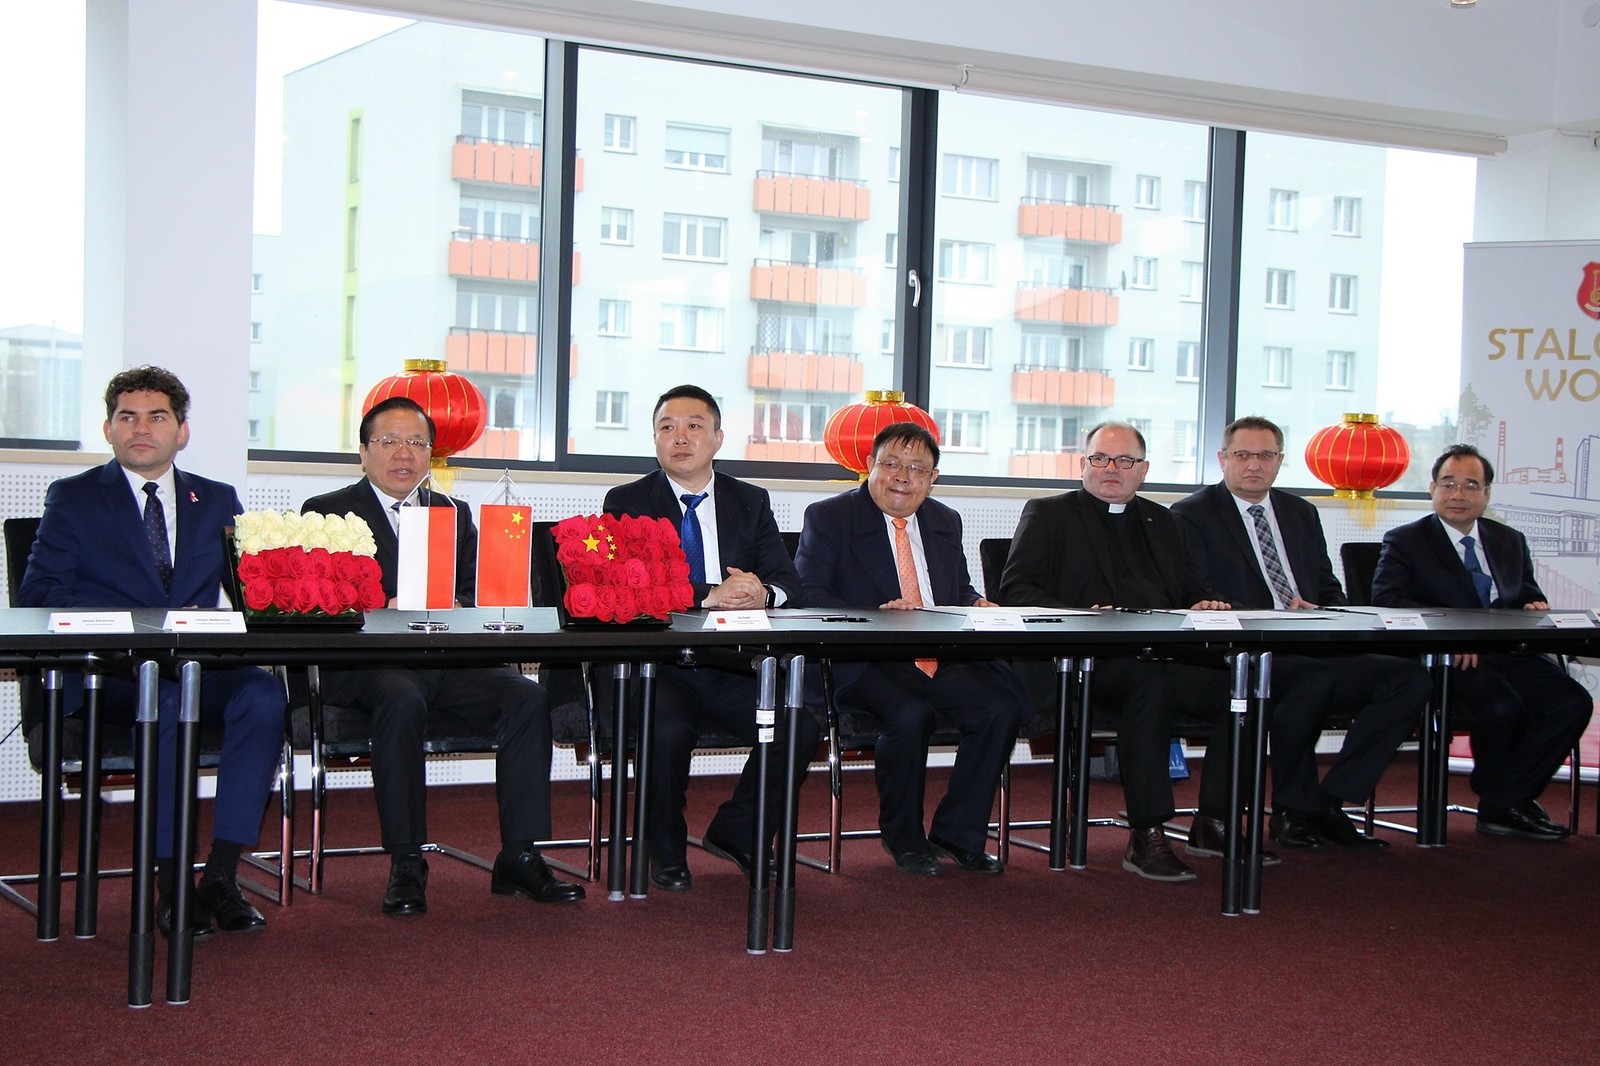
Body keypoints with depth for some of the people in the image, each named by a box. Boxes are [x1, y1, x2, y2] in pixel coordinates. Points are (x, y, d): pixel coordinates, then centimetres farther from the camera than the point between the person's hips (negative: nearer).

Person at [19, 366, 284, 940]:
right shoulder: (73, 498, 12)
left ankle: (221, 875, -27)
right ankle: (170, 883, -27)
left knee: (264, 692, -31)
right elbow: (37, 595, 2)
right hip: (110, 675, -3)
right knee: (168, 699, -37)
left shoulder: (218, 501, 20)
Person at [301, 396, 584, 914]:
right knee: (403, 700, -37)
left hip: (451, 659, 4)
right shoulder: (327, 512, 11)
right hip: (370, 663, -4)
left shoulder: (455, 514, 23)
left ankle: (520, 857, -18)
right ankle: (406, 864, -28)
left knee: (527, 696, -22)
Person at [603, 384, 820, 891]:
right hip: (657, 664, -3)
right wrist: (710, 596, -22)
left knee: (801, 727, -20)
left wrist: (763, 595, -20)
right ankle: (666, 853, -4)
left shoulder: (752, 502, 15)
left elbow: (790, 584, 6)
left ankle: (736, 832, 7)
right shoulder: (626, 503, 4)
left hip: (734, 668, 3)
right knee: (668, 730, -33)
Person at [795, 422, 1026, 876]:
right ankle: (904, 839, -8)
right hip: (867, 665, -5)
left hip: (944, 660, 5)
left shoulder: (946, 523, 21)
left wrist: (977, 606, -1)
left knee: (1003, 705, -21)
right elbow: (808, 598, -7)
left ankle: (956, 835, -6)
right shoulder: (828, 518, 3)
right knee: (911, 714, -34)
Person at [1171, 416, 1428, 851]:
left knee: (1411, 678, -18)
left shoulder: (1302, 514, 24)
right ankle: (1294, 809, -16)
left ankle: (1329, 801, -14)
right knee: (1311, 677, -39)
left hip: (1315, 650, 6)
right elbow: (1197, 598, -7)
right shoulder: (1192, 515, 5)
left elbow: (1329, 589, 23)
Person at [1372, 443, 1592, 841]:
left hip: (1509, 654, 6)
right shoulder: (1405, 541, 6)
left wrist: (1535, 607, -4)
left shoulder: (1510, 542, 23)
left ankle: (1502, 805, -11)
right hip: (1446, 659, -5)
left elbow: (1529, 595, 24)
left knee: (1573, 701, -20)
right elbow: (1386, 599, -9)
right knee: (1503, 705, -33)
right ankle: (1503, 800, -6)